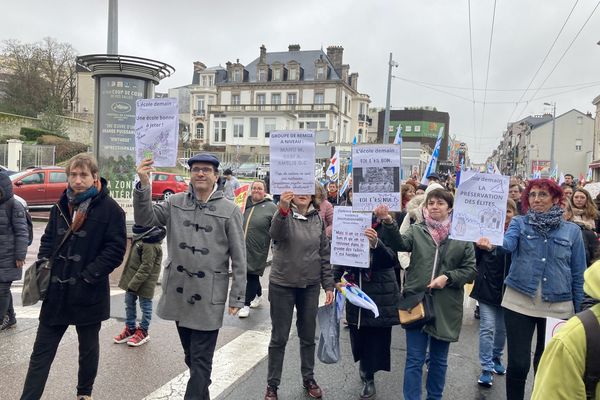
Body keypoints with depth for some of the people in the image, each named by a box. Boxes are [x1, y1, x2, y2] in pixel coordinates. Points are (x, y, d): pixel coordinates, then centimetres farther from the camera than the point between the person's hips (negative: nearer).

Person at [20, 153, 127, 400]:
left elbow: (116, 249, -14)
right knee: (41, 351, 8)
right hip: (56, 292, 4)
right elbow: (48, 240, 17)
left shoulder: (110, 209, -11)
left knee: (88, 349, 16)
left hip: (89, 294, -4)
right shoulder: (61, 206, 7)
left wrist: (88, 276, -18)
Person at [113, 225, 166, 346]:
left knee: (145, 306, 7)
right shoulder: (140, 239, 5)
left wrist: (133, 284, -21)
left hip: (145, 281, -9)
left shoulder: (150, 244, -25)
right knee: (129, 304, 17)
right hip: (132, 277, 9)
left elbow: (146, 268, -24)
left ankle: (143, 332, 20)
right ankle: (130, 329, 31)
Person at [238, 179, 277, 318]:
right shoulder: (245, 204, 10)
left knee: (252, 276, -1)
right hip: (242, 248, 5)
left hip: (257, 250, -5)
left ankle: (247, 304, 9)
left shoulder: (271, 207, -3)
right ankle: (258, 295, 38)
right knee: (252, 274, 17)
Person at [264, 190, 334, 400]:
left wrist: (328, 285, 4)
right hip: (282, 285, -3)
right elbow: (275, 234, -32)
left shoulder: (318, 219, 4)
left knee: (308, 335, 15)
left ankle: (308, 378, 33)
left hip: (310, 286, 4)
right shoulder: (283, 214, -8)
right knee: (279, 337, 6)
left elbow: (324, 254, 8)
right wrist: (283, 210, -50)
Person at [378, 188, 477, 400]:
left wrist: (448, 277, -14)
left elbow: (471, 269, 2)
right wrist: (389, 223, -35)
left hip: (446, 307, 1)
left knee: (439, 359, 16)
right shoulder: (417, 230, 3)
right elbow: (400, 244, -18)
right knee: (414, 360, 4)